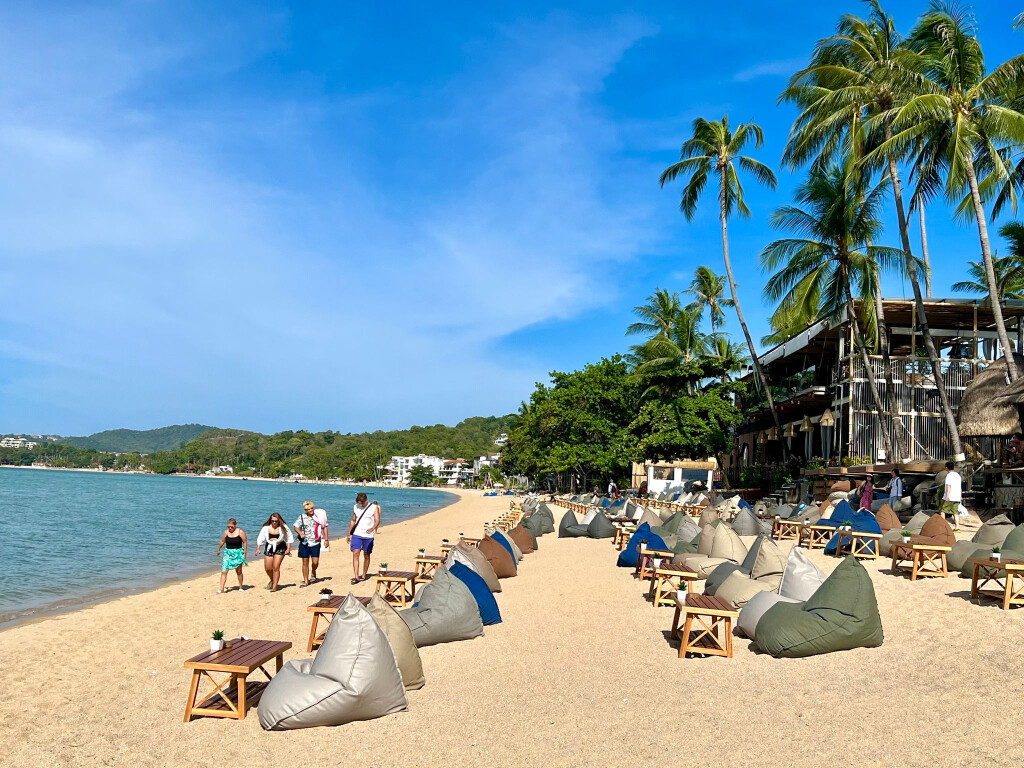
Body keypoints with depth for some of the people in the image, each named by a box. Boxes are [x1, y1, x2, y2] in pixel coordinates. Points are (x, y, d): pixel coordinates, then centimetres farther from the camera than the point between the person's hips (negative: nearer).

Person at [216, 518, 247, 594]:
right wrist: (218, 550, 28)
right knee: (223, 571, -7)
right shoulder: (226, 532, 0)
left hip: (238, 553, -2)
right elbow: (222, 541, 15)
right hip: (228, 553, 2)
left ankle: (241, 587, 24)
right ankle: (221, 589, -6)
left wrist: (244, 553, -9)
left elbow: (245, 542, -7)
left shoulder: (240, 532, -9)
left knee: (239, 571, 9)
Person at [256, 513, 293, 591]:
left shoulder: (283, 528, -4)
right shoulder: (266, 528, -1)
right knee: (267, 568, 5)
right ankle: (272, 580, 36)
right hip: (269, 548, 3)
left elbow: (289, 538, 4)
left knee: (276, 567, -10)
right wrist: (258, 548, -4)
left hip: (280, 548, -3)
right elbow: (260, 538, 4)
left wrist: (288, 549, -2)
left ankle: (274, 587, -3)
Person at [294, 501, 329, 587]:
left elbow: (324, 527, 4)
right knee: (305, 562, 5)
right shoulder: (302, 517, 1)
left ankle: (313, 573, 25)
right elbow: (296, 527, 5)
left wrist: (326, 539, 1)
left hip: (315, 543, -1)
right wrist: (300, 533, -16)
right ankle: (306, 581, 16)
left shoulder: (318, 516, -2)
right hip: (304, 543, 1)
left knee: (315, 562, -7)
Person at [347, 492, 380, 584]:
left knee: (366, 555, 7)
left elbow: (377, 521, -14)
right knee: (355, 554, -11)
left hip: (368, 536, -2)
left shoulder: (374, 507, -4)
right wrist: (349, 534, 17)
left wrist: (372, 528, -33)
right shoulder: (355, 507, 8)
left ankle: (364, 575, 21)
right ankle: (356, 576, -14)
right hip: (356, 534, 2)